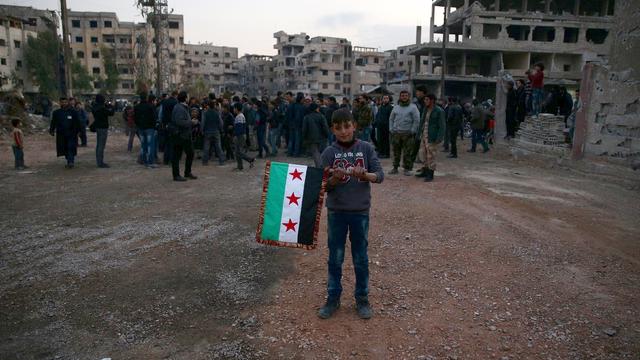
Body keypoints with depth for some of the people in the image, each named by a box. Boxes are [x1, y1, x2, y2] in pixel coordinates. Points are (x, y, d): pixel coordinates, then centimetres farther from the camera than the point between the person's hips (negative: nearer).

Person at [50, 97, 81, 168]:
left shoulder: (73, 112, 4)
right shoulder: (56, 113, 10)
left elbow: (77, 123, 6)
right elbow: (53, 122, 12)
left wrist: (77, 131, 1)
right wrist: (51, 130, 4)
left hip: (71, 134, -2)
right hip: (61, 135, 3)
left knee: (71, 148, -10)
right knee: (65, 149, 6)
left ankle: (70, 162, -11)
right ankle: (69, 161, 18)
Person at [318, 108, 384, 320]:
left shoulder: (366, 148, -4)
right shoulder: (329, 153, -4)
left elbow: (380, 175, -7)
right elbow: (324, 186, -6)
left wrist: (364, 175, -26)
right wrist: (334, 179, -27)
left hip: (360, 212, 0)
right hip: (336, 212, 0)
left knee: (361, 259, 11)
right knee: (335, 258, 10)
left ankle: (362, 299, 26)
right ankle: (333, 298, 25)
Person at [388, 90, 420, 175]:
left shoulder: (413, 107, 2)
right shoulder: (396, 107, 14)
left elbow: (417, 120, -3)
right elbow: (391, 119, 18)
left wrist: (412, 131, -9)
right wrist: (391, 129, 6)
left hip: (408, 134, -3)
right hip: (396, 133, 3)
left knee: (408, 152, -1)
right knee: (396, 151, 7)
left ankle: (407, 169, 6)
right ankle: (395, 167, 16)